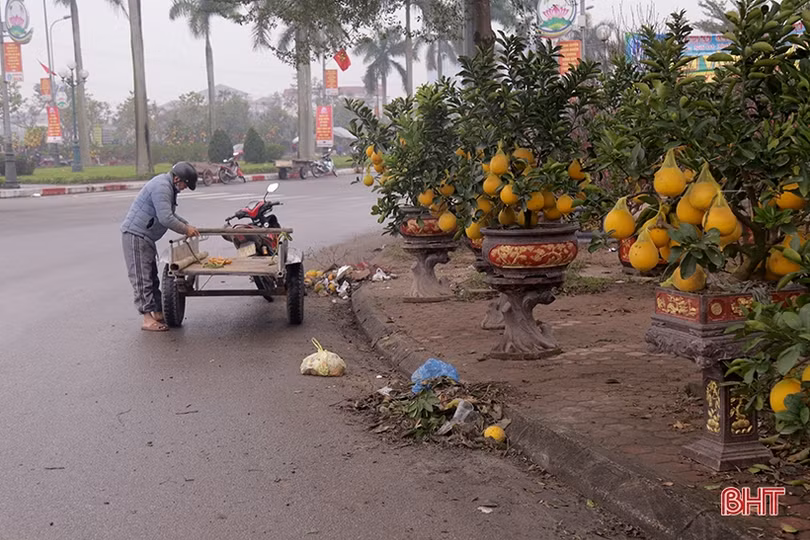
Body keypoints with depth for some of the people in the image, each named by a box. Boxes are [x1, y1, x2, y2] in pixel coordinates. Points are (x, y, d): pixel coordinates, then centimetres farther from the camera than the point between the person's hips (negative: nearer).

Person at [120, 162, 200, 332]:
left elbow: (169, 214, 26)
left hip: (146, 237, 11)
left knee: (151, 277, 14)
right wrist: (185, 230, -13)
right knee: (142, 278, -9)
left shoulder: (167, 186, 14)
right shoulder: (161, 187, -20)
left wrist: (187, 225, 15)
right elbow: (166, 218, -26)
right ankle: (148, 320, -8)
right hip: (135, 235, -11)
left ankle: (158, 313, 21)